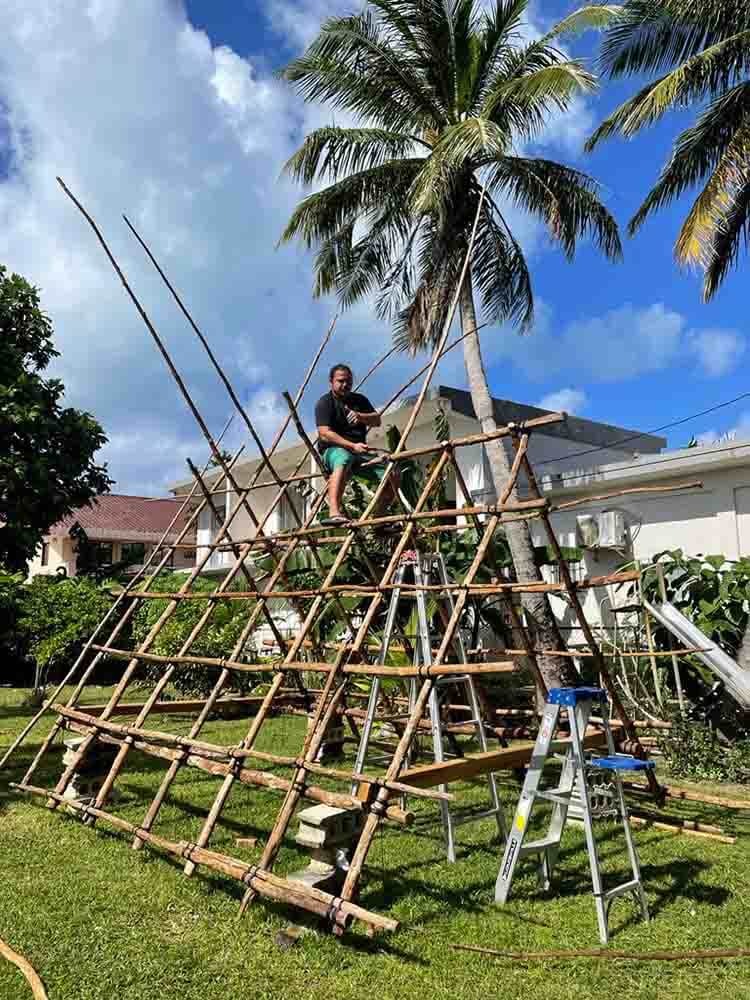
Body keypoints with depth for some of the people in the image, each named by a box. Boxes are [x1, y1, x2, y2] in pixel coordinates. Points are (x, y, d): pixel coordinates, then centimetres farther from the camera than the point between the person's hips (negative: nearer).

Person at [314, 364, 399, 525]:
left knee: (391, 474, -12)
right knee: (343, 459, -42)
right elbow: (325, 434, -14)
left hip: (359, 451, 6)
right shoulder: (324, 403, -1)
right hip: (333, 450, -6)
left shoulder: (359, 400, 18)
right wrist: (352, 445, -24)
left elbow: (377, 420, 6)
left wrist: (360, 416, -17)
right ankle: (334, 513, -56)